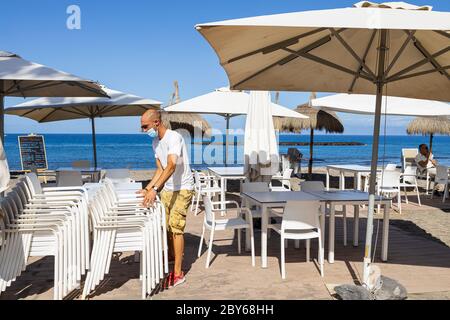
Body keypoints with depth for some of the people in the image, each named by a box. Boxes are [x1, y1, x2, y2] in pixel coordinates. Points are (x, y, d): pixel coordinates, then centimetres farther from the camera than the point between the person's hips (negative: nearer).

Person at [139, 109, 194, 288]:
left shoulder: (174, 138, -21)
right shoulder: (156, 142, 6)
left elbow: (171, 166, -34)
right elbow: (160, 169, 10)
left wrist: (155, 189, -42)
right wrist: (147, 189, 2)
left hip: (182, 189, -8)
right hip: (167, 188, 8)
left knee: (175, 227, -9)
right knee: (165, 225, 10)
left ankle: (178, 273, -2)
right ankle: (172, 256, 31)